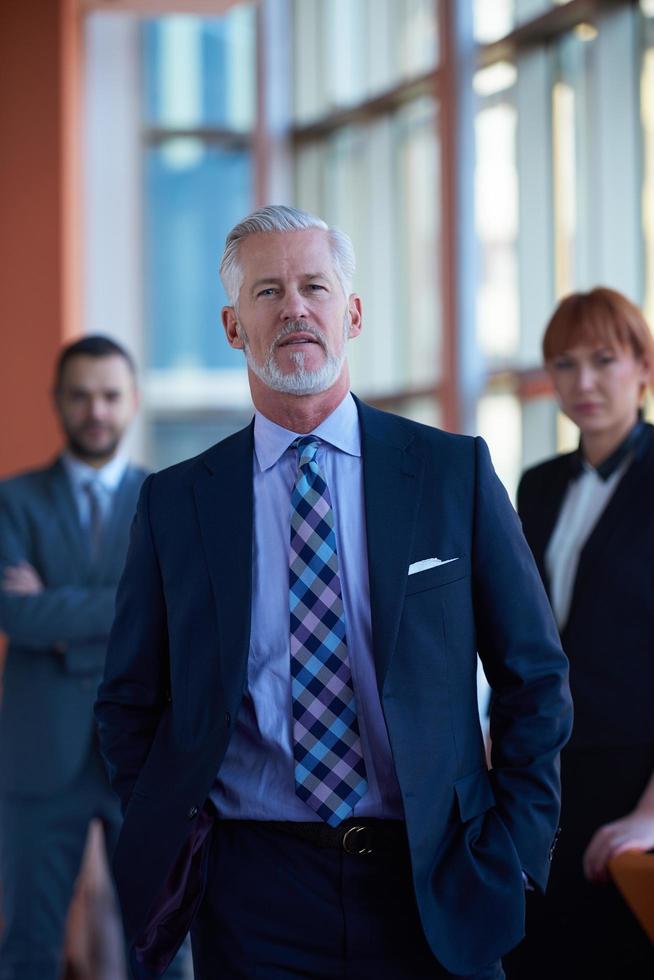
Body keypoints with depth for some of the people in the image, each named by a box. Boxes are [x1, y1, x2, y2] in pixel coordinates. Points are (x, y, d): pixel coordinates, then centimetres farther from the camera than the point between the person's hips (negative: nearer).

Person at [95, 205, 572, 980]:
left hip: (431, 887, 0)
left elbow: (535, 677, 5)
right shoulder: (175, 502, 4)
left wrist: (513, 849, -1)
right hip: (251, 892, 0)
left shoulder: (455, 471, 2)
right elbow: (129, 704, 11)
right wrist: (172, 846, 0)